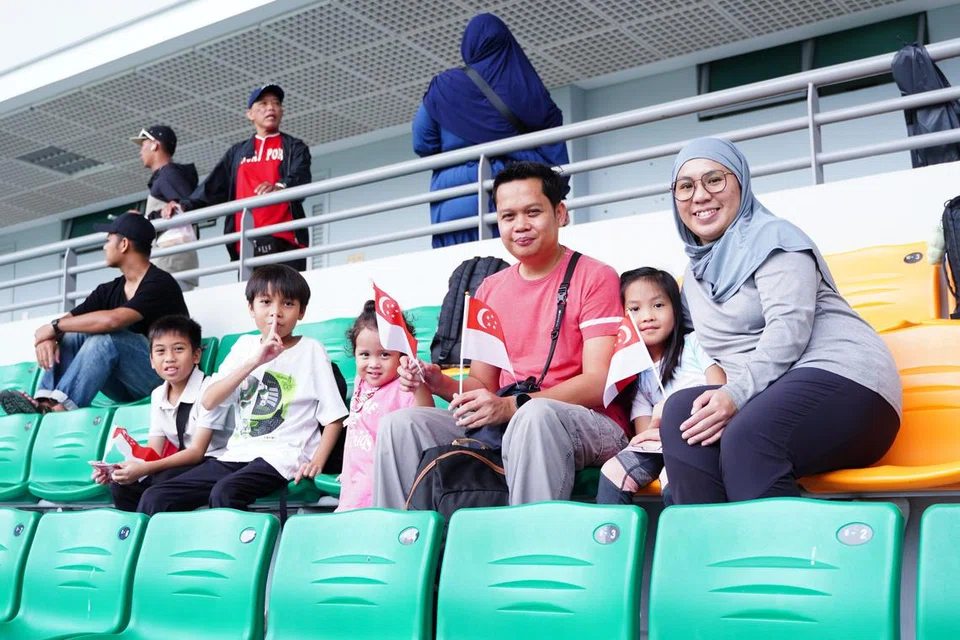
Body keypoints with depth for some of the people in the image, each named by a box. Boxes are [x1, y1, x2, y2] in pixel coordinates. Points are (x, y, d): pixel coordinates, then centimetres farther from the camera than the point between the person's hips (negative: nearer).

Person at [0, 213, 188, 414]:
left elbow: (113, 320, -30)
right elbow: (66, 320, 7)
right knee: (70, 334, -6)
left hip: (163, 378, -7)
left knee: (104, 338, -29)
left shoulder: (160, 284, -15)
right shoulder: (109, 290, 10)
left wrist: (55, 326, -18)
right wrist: (48, 336, -18)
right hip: (126, 387, 7)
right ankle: (46, 401, -27)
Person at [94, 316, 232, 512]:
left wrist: (145, 468, -31)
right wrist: (117, 469, -16)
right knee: (121, 486, -9)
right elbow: (153, 452, 4)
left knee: (163, 482, -30)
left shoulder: (208, 388, -15)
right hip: (184, 464, 7)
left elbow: (197, 451, -21)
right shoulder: (157, 396, 8)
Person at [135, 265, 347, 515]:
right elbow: (208, 401, 1)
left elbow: (334, 417, 1)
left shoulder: (311, 350, 3)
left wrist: (317, 462, -14)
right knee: (154, 499, -10)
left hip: (281, 457, -5)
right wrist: (254, 361, -10)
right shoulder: (245, 345, 14)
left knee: (223, 493, -34)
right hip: (236, 455, 5)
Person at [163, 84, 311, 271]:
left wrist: (280, 187, -29)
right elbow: (213, 187, 16)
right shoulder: (237, 153, 25)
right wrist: (185, 205, -2)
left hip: (284, 240, -3)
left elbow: (300, 179, -5)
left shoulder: (294, 147, 14)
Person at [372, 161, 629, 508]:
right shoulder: (489, 290, 16)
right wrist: (441, 383, -7)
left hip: (588, 425, -5)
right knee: (399, 423, -14)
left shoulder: (595, 278, -1)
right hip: (503, 425, 5)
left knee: (536, 414, -39)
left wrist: (511, 406, -25)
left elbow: (598, 382, -12)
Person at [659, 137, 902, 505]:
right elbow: (716, 351, 19)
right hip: (769, 394, 6)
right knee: (682, 413, -24)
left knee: (747, 439, -36)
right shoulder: (695, 273, 22)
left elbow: (790, 326, -14)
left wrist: (737, 392, -26)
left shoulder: (770, 237, 0)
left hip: (840, 377, -6)